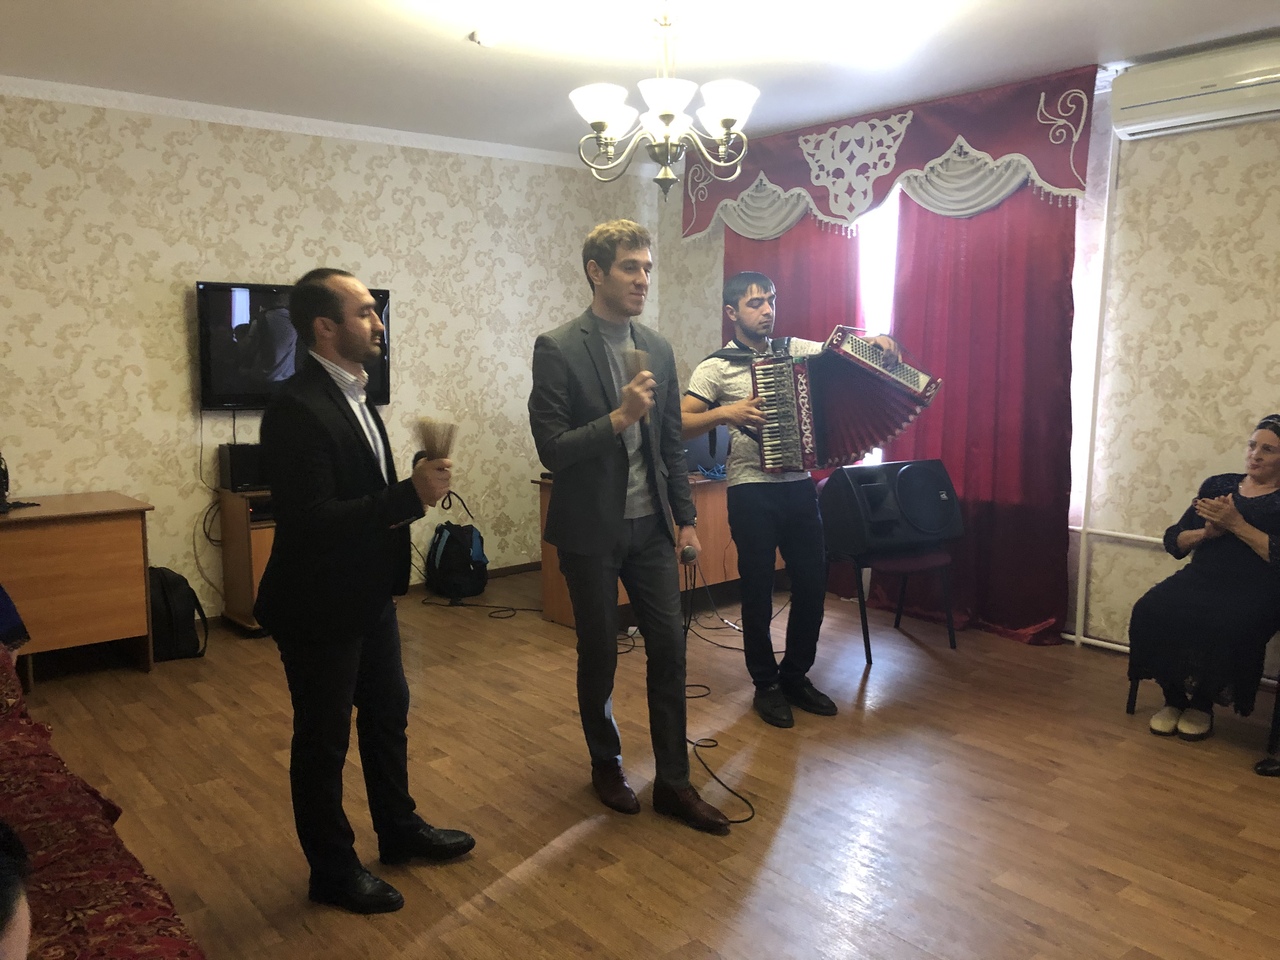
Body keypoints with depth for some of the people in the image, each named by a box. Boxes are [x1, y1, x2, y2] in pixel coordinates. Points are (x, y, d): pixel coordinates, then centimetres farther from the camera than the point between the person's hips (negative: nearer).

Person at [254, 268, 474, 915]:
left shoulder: (351, 395, 6)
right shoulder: (296, 410, -24)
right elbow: (312, 519, -29)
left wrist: (414, 486, 1)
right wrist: (411, 496, -29)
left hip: (369, 595, 9)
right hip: (320, 607, -9)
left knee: (388, 715, 22)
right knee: (323, 740, 9)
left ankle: (399, 829, 43)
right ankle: (333, 871, 29)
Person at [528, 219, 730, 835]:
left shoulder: (657, 349, 6)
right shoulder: (557, 350, -11)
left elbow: (672, 443, 11)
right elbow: (552, 450, -15)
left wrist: (686, 518, 10)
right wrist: (618, 417, -26)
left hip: (649, 527, 5)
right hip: (591, 530, -4)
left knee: (669, 648, 5)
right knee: (599, 653, 10)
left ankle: (673, 782, 19)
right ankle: (606, 763, 33)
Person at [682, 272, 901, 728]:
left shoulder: (795, 349, 10)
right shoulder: (716, 367, -3)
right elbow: (678, 423, -9)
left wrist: (875, 344, -8)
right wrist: (725, 413, -22)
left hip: (799, 485, 5)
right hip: (751, 492, -4)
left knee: (812, 583, 8)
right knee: (758, 590, 4)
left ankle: (796, 676, 27)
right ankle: (766, 685, 21)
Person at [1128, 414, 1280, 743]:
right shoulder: (1218, 485, 16)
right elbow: (1173, 541, 12)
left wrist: (1236, 524, -15)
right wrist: (1206, 532, -7)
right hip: (1202, 578, 4)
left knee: (1223, 627, -36)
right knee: (1150, 611, -26)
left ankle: (1201, 703, -8)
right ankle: (1174, 697, -7)